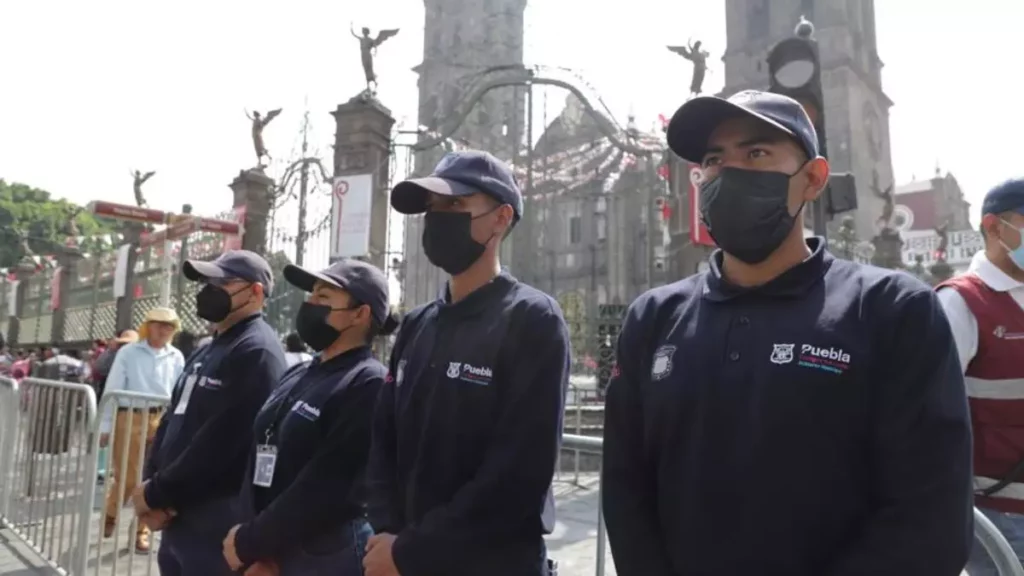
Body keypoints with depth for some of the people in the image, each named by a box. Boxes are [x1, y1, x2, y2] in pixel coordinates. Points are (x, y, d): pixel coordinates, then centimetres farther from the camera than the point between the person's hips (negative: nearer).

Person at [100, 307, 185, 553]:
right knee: (126, 477, 4)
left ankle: (141, 531, 20)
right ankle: (110, 515, 34)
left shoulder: (176, 357, 6)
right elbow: (112, 389, -1)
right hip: (129, 418, -2)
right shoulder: (128, 352, -1)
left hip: (162, 420, 2)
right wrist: (105, 426, -2)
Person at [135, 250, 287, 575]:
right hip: (177, 517, 9)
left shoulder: (256, 352, -17)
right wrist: (150, 485, -1)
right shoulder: (206, 352, 15)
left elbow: (218, 442, -22)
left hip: (218, 524, -9)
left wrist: (156, 493, -11)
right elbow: (171, 422, 14)